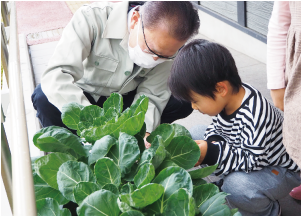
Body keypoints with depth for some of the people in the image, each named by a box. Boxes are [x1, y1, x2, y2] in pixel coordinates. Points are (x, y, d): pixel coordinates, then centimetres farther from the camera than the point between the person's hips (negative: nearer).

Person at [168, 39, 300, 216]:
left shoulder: (254, 115, -38)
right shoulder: (224, 98, -13)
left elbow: (253, 160, -33)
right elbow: (217, 128, 3)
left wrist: (211, 153, -36)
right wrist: (211, 143, -18)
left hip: (280, 169, -8)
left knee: (236, 186, -37)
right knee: (193, 137, 3)